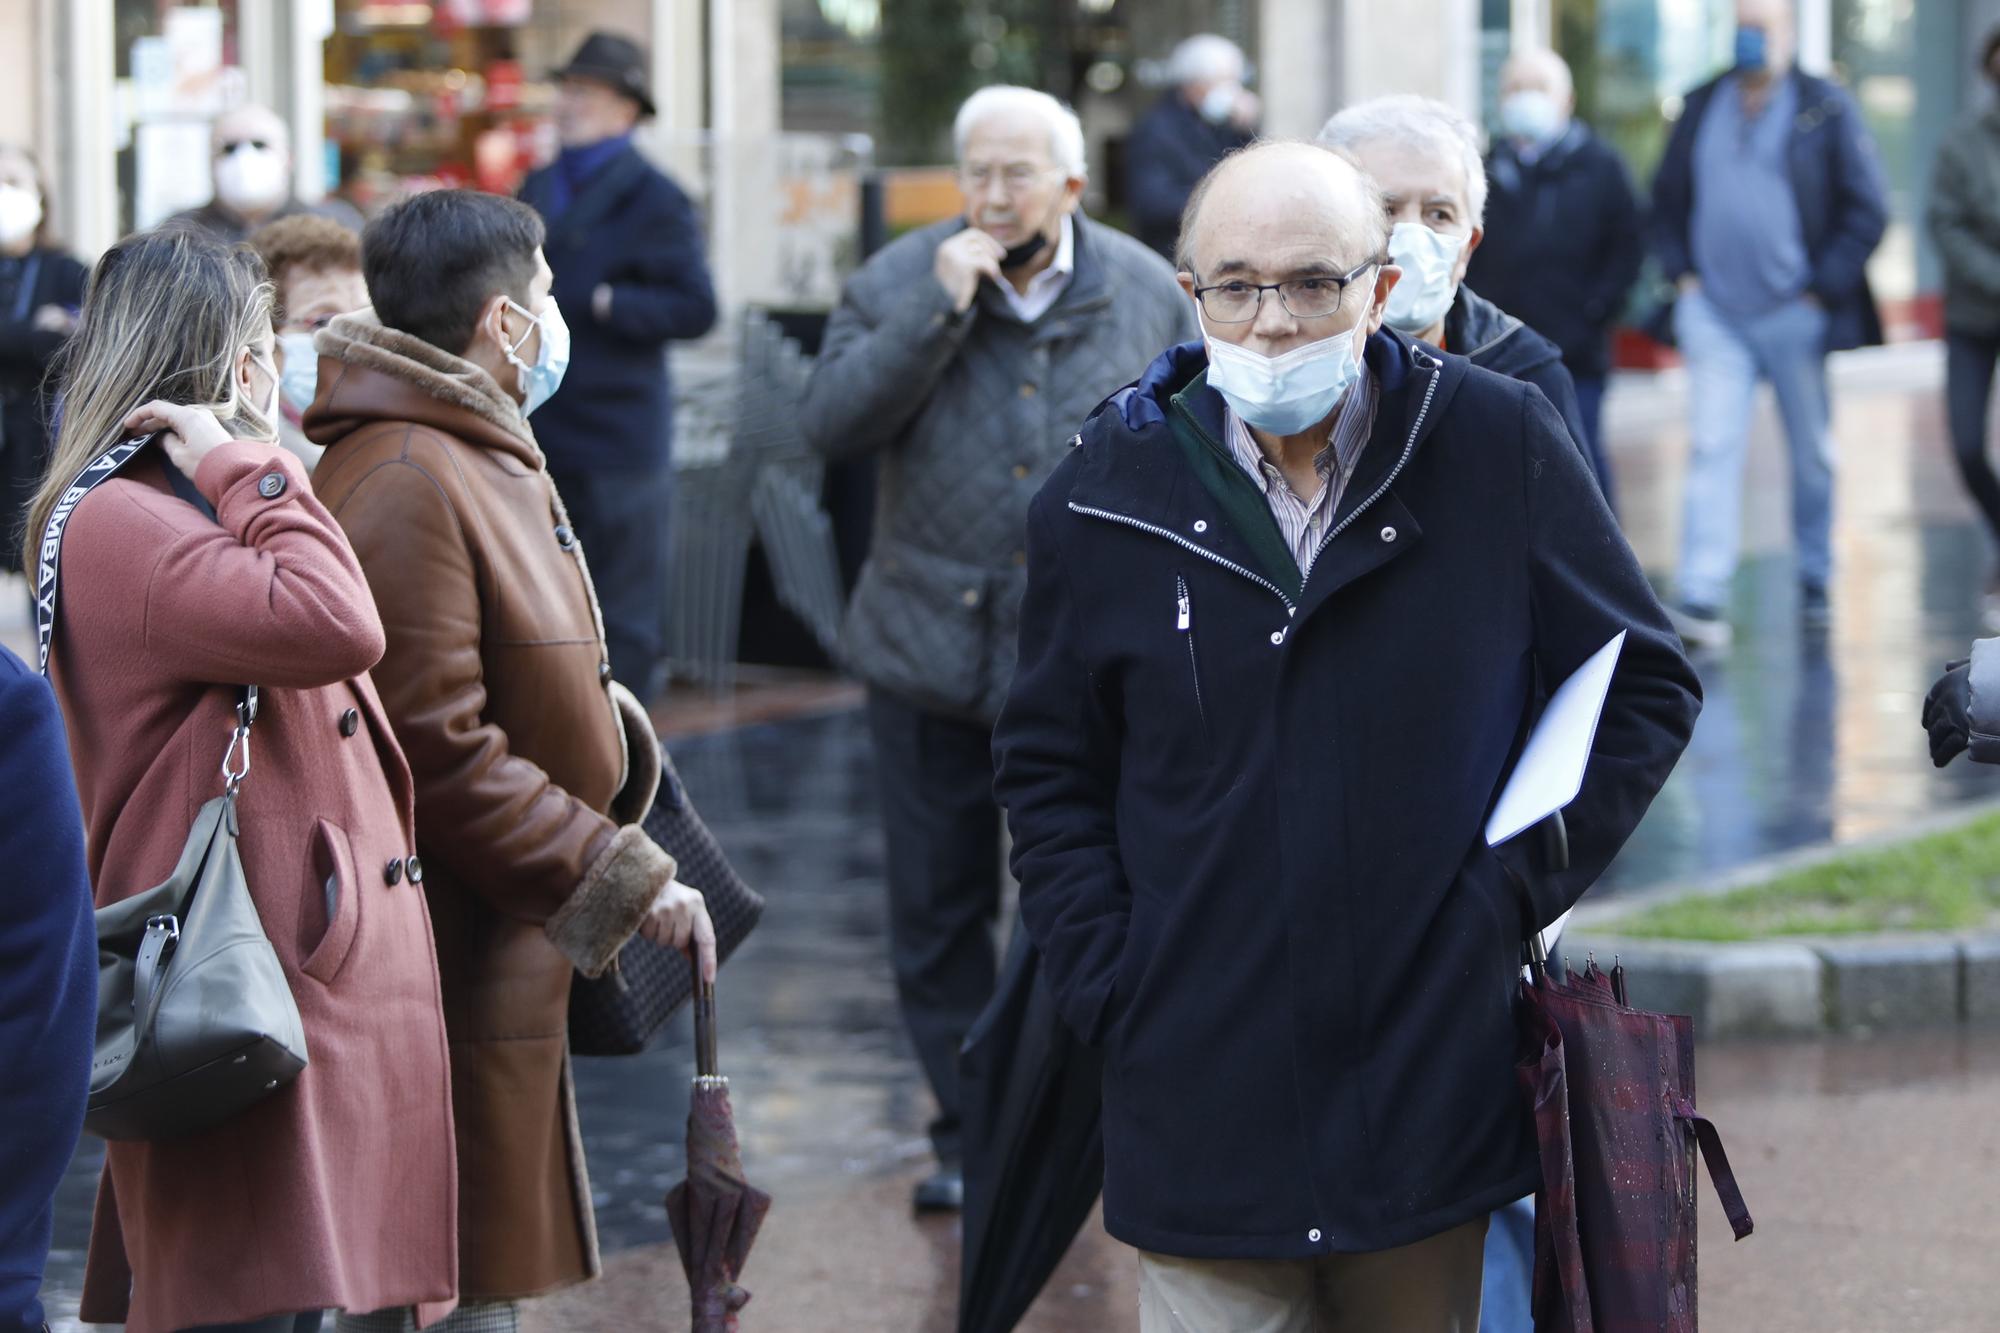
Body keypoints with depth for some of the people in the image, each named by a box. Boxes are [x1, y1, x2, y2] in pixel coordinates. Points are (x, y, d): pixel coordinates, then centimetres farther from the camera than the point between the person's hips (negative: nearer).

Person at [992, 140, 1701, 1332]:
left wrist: (1518, 884, -3)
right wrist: (1108, 980, 0)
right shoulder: (1108, 495, 0)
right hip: (1204, 1094, 0)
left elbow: (1648, 687, 6)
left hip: (1434, 1088, 0)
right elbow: (1049, 771, 12)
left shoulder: (1499, 446, -4)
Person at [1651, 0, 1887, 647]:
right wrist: (1681, 272, 6)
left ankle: (1815, 585, 24)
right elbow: (1668, 198, 19)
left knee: (1813, 456, 9)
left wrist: (1823, 290, -8)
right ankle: (1702, 596, -14)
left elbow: (1868, 210, -3)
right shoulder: (1702, 107, 8)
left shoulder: (1826, 109, -2)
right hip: (1715, 312, 2)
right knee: (1711, 447, -9)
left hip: (1796, 314, -2)